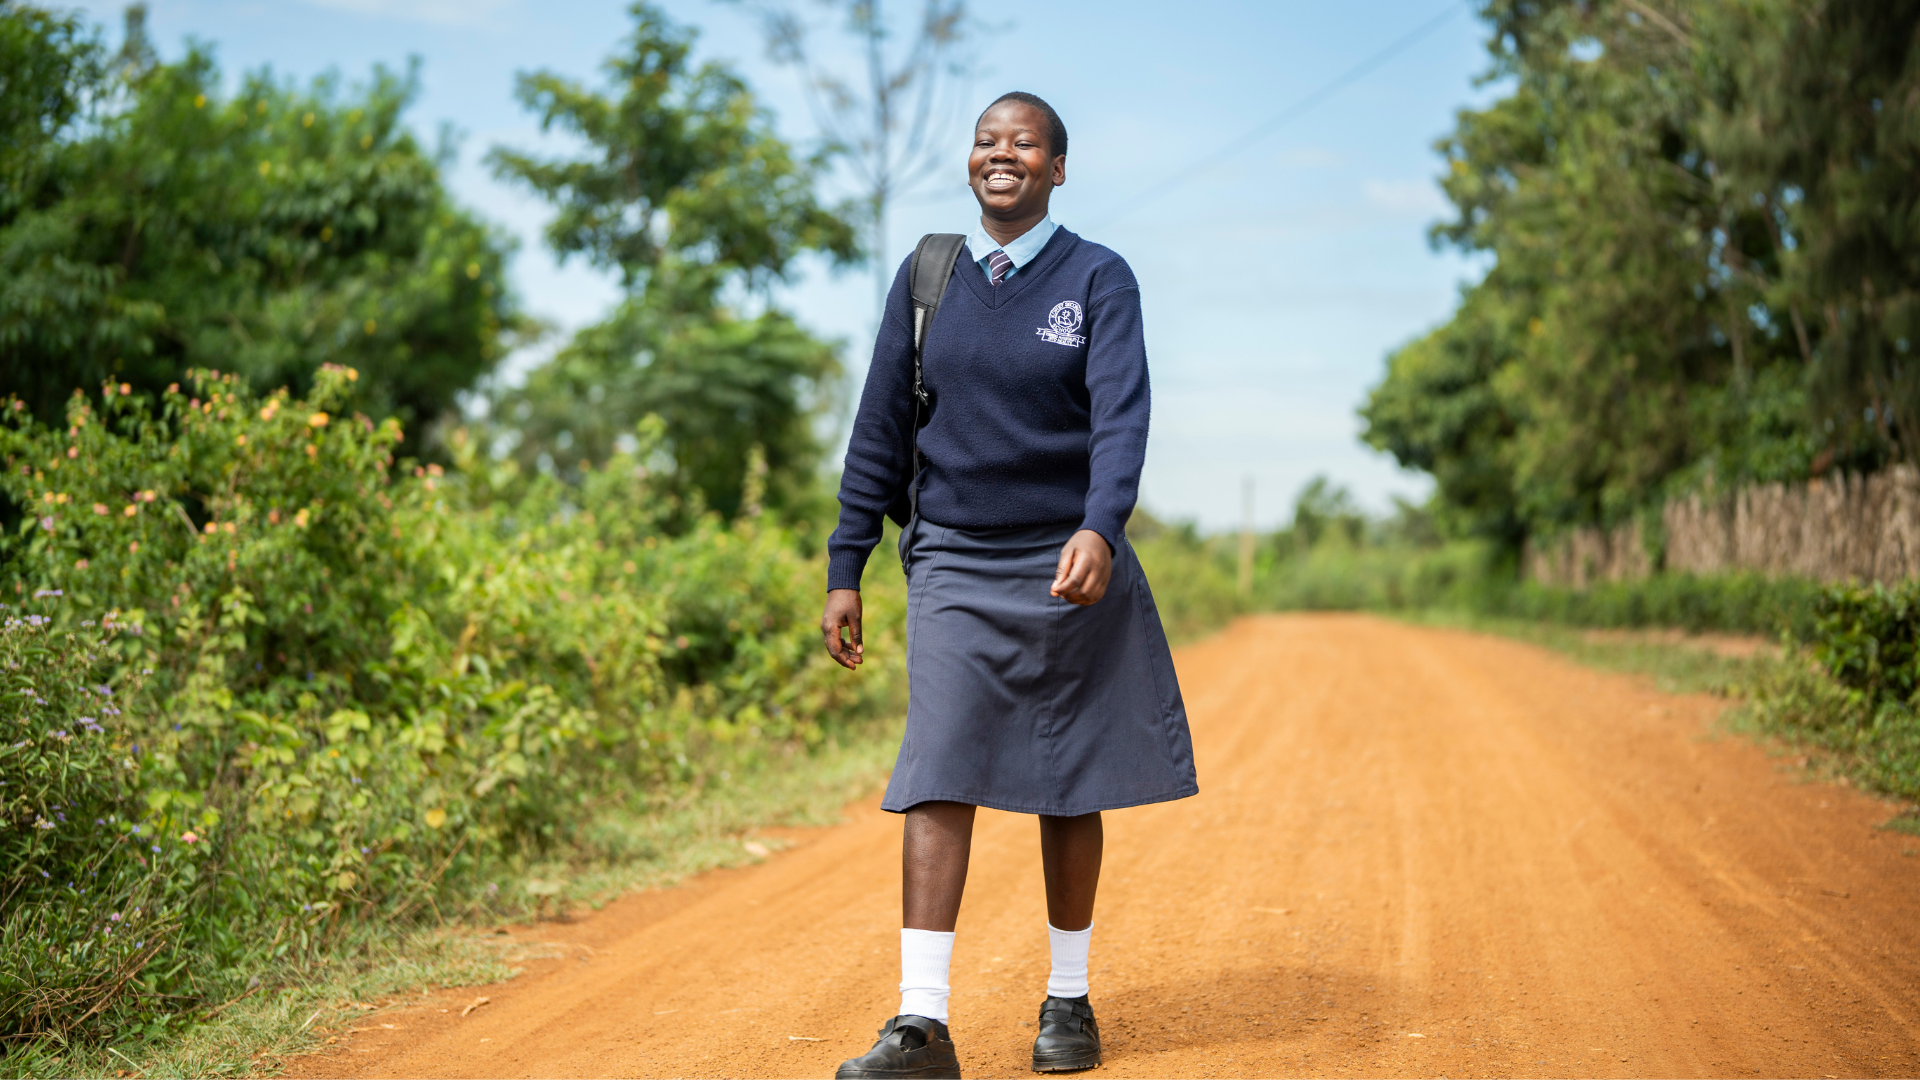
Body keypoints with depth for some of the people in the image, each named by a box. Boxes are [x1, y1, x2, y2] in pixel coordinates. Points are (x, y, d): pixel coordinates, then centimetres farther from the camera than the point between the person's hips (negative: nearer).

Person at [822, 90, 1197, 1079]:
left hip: (1069, 569, -1)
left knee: (1069, 790, 8)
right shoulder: (926, 276, 7)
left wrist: (1100, 531, -33)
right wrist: (846, 569, 5)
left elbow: (1121, 415, -15)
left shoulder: (1098, 280, -1)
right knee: (936, 782, -10)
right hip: (952, 570, 2)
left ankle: (1068, 1000, 23)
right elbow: (881, 429, 9)